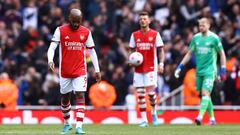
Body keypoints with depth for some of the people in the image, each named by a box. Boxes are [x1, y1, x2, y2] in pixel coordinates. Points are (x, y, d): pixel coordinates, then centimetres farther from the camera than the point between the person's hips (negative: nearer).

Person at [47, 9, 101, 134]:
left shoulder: (86, 32, 2)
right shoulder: (60, 31, -3)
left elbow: (92, 52, 8)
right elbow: (52, 47, -9)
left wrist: (97, 70, 7)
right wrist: (50, 60, -28)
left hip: (80, 71, 0)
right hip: (65, 71, 0)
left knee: (80, 95, -13)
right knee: (65, 97, 11)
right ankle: (67, 123, 31)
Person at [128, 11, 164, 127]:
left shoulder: (155, 34, 1)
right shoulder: (134, 35, 9)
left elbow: (161, 50, 2)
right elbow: (132, 50, 15)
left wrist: (161, 63, -9)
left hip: (151, 68, -3)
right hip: (138, 69, 3)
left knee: (151, 91, -12)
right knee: (140, 94, -1)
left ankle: (154, 112, 16)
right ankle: (144, 120, 4)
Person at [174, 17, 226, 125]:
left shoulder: (214, 38, -5)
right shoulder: (196, 38, 8)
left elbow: (222, 53, 1)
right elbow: (189, 53, 16)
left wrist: (223, 70, -5)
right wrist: (180, 66, 9)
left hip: (210, 71, -5)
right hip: (199, 71, 5)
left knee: (205, 93, -17)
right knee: (205, 95, 7)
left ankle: (200, 117, -27)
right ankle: (212, 118, 18)